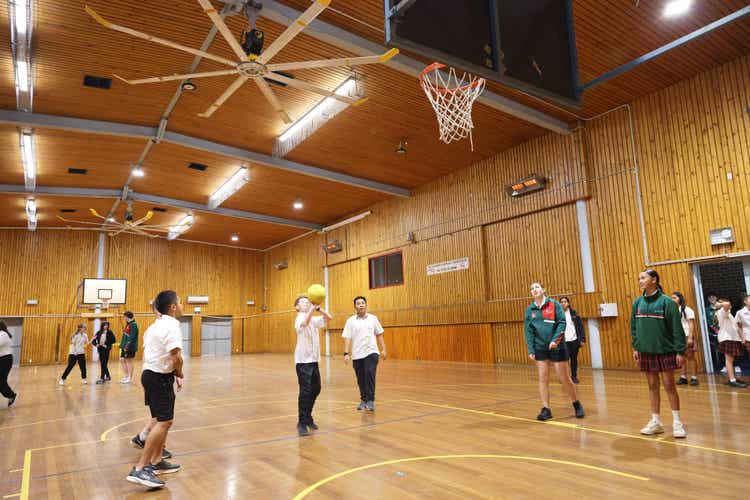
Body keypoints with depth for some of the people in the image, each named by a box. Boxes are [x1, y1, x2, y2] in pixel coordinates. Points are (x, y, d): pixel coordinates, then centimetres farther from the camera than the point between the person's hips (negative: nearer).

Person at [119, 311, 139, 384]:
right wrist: (122, 345, 15)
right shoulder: (128, 324, 15)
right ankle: (126, 376, 22)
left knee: (129, 361, -3)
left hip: (130, 347, -10)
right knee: (122, 360, 12)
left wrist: (127, 346, -24)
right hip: (125, 346, 10)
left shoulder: (133, 325, -16)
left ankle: (130, 378, 6)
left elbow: (132, 337, -22)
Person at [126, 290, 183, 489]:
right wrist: (179, 375, -8)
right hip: (161, 378, -10)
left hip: (150, 374, 10)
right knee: (163, 422, -10)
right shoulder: (172, 326, -17)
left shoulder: (155, 326, 14)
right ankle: (140, 469, -10)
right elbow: (176, 357, -26)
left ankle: (156, 462, 26)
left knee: (163, 421, 18)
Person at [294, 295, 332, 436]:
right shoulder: (299, 319, -10)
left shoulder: (314, 319, 11)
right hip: (303, 361, -7)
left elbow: (328, 318, 2)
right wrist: (313, 307, -36)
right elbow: (305, 322, -33)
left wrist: (318, 308, -10)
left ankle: (308, 417, 30)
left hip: (313, 359, 7)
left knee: (315, 389, 14)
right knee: (305, 391, -7)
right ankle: (302, 423, 4)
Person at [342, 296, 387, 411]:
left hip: (371, 353, -1)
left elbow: (379, 335, 12)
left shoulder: (373, 318, 5)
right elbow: (347, 338, -2)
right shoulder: (350, 321, 1)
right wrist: (346, 353, -10)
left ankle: (370, 401, -6)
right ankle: (363, 400, 27)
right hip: (357, 355, 1)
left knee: (370, 375, -15)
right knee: (361, 380, 8)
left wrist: (383, 349, 9)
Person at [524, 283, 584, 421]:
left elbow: (562, 323, -9)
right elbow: (528, 331, 3)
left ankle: (577, 405, 26)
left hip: (557, 347, -3)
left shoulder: (554, 304, -4)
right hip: (540, 348, 3)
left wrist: (555, 340, -21)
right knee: (543, 379, 1)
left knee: (565, 379, 4)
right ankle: (546, 409, 10)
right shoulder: (530, 309, 4)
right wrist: (530, 350, -4)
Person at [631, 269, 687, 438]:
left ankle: (676, 422, 16)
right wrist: (635, 347, 6)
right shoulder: (638, 302, 4)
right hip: (646, 351, 4)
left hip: (665, 350, -4)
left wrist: (680, 351, -11)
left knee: (669, 385, 3)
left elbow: (676, 328, -9)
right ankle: (656, 422, 19)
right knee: (652, 386, 10)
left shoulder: (666, 301, -9)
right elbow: (634, 327, 10)